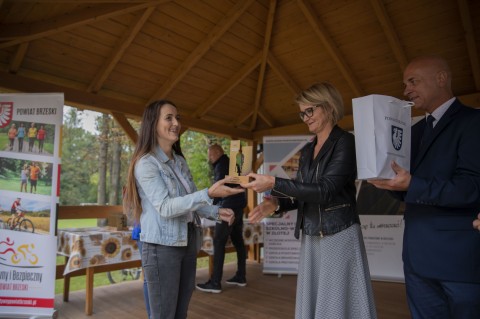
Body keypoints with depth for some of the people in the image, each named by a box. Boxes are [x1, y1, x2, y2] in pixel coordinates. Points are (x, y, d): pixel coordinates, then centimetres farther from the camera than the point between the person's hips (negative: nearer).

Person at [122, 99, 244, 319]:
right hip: (162, 247, -7)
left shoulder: (180, 161, 9)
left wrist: (216, 213, -5)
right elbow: (165, 207, -24)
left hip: (187, 242, 7)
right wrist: (209, 194, -34)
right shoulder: (146, 163, -13)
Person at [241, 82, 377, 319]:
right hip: (310, 238, 7)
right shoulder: (307, 150, 11)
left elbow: (325, 190, -22)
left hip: (340, 235, -7)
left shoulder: (345, 142, -11)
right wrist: (276, 203, -5)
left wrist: (273, 183, -26)